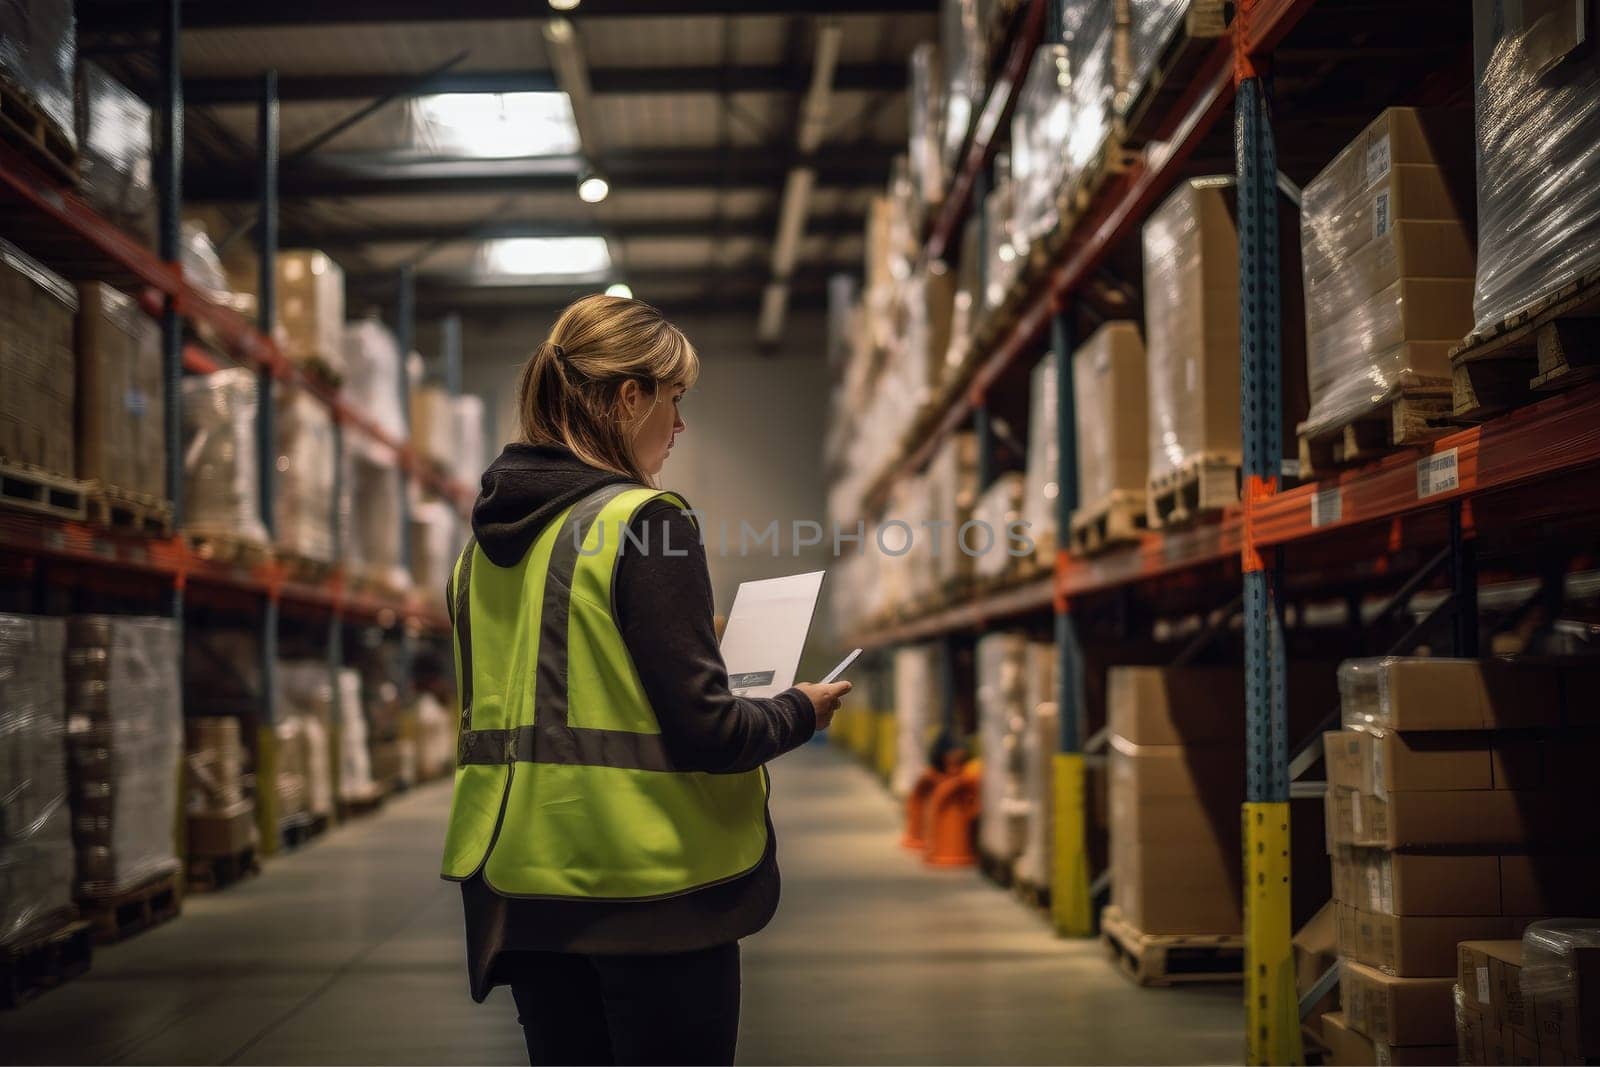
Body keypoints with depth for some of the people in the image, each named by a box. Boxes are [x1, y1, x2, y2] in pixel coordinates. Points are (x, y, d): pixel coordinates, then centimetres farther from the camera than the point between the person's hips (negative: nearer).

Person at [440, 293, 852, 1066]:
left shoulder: (487, 541, 7)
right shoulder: (643, 521, -14)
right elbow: (702, 733, -17)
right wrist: (802, 711, 2)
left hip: (522, 882, 7)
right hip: (647, 882, -7)